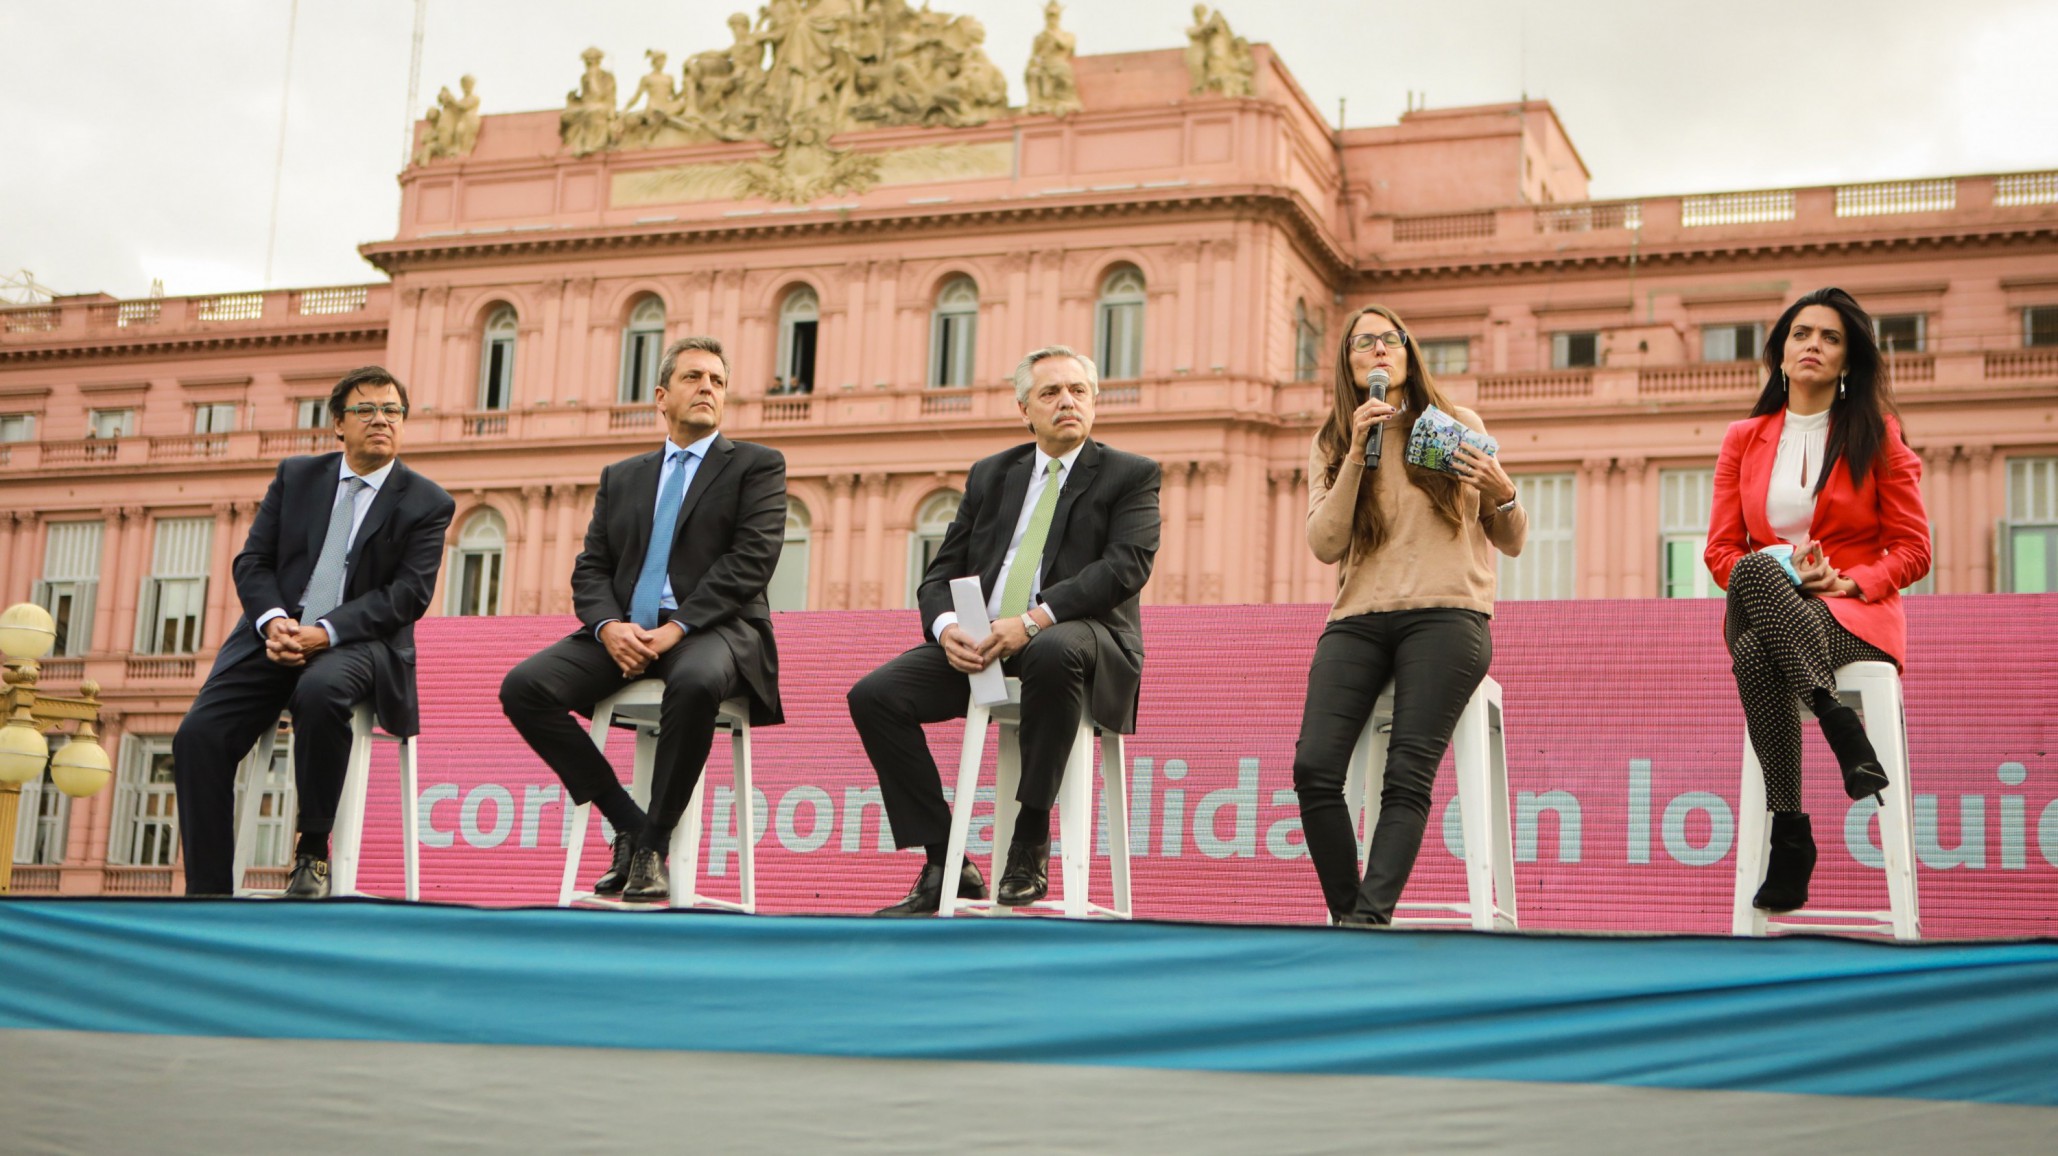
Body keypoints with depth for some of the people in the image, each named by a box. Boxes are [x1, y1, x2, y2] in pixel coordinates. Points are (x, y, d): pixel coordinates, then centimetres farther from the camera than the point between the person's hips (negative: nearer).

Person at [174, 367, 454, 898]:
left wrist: (325, 633, -20)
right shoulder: (296, 476, 14)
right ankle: (208, 897, -13)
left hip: (361, 642, -4)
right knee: (199, 734, -18)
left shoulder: (427, 504, 3)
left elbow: (410, 593, -8)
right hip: (276, 633, 4)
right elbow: (253, 561, 9)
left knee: (321, 690, -39)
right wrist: (273, 621, -13)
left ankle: (313, 850, -22)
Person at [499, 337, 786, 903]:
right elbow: (590, 569, 14)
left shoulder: (757, 466, 9)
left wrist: (676, 628, -16)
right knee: (523, 687, -19)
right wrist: (610, 626, -10)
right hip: (626, 632, 5)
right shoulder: (621, 478, 22)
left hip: (711, 629, -4)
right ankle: (628, 824, -8)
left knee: (695, 683, -40)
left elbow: (750, 561, -5)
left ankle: (655, 842, -22)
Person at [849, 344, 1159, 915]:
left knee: (1054, 652, -41)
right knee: (874, 695, -15)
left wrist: (1034, 620, -23)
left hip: (1079, 637, -5)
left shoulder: (1131, 476, 7)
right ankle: (947, 867, -9)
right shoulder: (990, 475, 20)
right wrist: (946, 627, -11)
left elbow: (1127, 565, -11)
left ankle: (1030, 844, -27)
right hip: (981, 645, 5)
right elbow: (942, 572, 14)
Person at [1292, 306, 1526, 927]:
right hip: (1359, 619, 2)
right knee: (1314, 767, -21)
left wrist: (1503, 495, -7)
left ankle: (1369, 918, -32)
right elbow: (1325, 545, 0)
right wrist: (1358, 452, -6)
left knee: (1407, 774, -24)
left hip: (1446, 614, -2)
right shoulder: (1331, 443, 15)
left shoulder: (1458, 425, 11)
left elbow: (1511, 542, 15)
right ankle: (1347, 919, -12)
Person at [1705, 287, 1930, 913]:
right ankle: (1837, 722, -40)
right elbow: (1722, 550, 11)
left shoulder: (1878, 435, 10)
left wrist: (1848, 582, -13)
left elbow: (1911, 550, 6)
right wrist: (1782, 576, -10)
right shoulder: (1744, 440, 17)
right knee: (1755, 569, -38)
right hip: (1762, 607, 2)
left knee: (1757, 645, -37)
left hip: (1855, 619, -2)